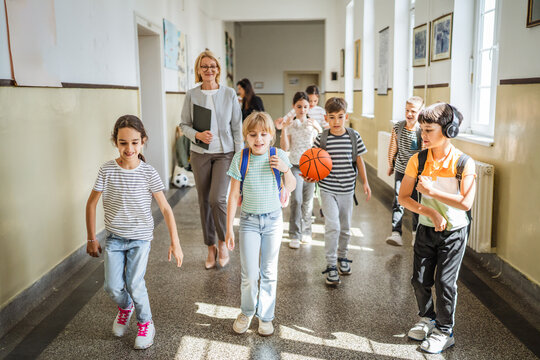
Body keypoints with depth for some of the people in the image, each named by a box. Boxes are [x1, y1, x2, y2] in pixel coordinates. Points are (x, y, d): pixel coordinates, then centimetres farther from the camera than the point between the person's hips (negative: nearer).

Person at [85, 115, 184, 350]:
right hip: (114, 238, 2)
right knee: (112, 287, -1)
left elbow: (165, 208, -10)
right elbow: (91, 204, 0)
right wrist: (91, 239, 2)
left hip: (140, 238, -2)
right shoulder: (107, 170, -10)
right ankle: (125, 307, 36)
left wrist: (175, 242, -11)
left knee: (134, 283, -8)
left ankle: (146, 324, 20)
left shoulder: (149, 173, -13)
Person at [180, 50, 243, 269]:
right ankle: (211, 247, 23)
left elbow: (237, 127, 2)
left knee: (217, 198, -15)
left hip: (225, 153, -2)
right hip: (200, 154, 2)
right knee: (204, 201, 7)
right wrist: (198, 135, -15)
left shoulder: (229, 94, 0)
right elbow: (184, 124, 6)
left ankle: (223, 242, 9)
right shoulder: (192, 95, 2)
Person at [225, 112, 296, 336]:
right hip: (249, 220, -1)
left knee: (269, 272, 10)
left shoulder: (278, 156, -6)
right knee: (249, 274, -1)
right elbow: (234, 195, -5)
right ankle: (247, 312, 27)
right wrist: (229, 228, -6)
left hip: (273, 219, 1)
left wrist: (285, 169, -18)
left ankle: (265, 316, 28)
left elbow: (291, 187, 3)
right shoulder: (240, 158, -9)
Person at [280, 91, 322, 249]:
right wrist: (284, 129, -16)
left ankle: (305, 232, 23)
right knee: (296, 200, -13)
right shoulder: (290, 124, 0)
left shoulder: (313, 123, 5)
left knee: (308, 201, 8)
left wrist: (318, 128, -16)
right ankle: (294, 236, -7)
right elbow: (285, 148, -7)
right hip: (295, 166, -2)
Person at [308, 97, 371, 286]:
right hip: (328, 189, -2)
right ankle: (331, 265, 1)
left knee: (345, 227, 15)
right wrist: (311, 176, -21)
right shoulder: (321, 138, -7)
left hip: (347, 189, 3)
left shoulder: (354, 136, -2)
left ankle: (342, 256, 38)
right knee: (332, 226, -12)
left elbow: (359, 160, 7)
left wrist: (365, 182, 6)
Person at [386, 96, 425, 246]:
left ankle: (416, 232, 29)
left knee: (416, 202, 10)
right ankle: (396, 233, -8)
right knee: (398, 200, -7)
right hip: (400, 170, 2)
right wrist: (391, 165, 16)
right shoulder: (398, 127, -4)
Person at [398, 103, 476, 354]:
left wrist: (431, 191, -25)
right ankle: (427, 318, 36)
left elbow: (466, 203, -24)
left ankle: (445, 331, 20)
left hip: (454, 232, -3)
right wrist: (430, 212, -20)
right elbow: (403, 197, -7)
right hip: (426, 229, 3)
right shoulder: (418, 160, -8)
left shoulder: (464, 163, -16)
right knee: (420, 279, 9)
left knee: (444, 281, 0)